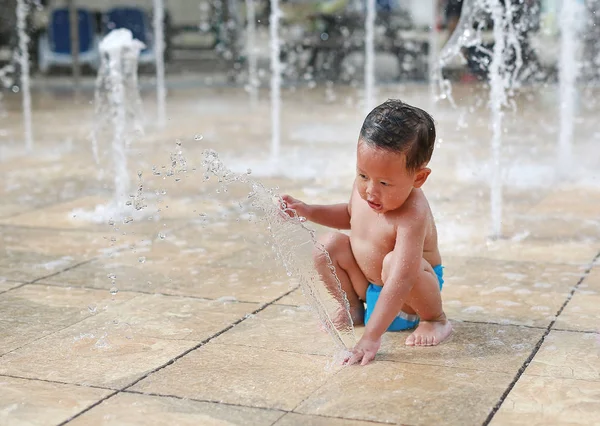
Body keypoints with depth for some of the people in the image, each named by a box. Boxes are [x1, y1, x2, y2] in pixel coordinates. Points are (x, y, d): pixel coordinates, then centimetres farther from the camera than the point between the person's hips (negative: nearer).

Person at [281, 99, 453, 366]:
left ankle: (435, 319, -9)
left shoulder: (411, 216, -37)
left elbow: (400, 281, -44)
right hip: (369, 286, 7)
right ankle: (352, 307, 13)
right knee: (330, 245, -10)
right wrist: (308, 211, -1)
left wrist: (372, 336, -47)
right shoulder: (363, 187, -13)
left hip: (410, 294, -7)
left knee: (393, 262, -36)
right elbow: (350, 214, 14)